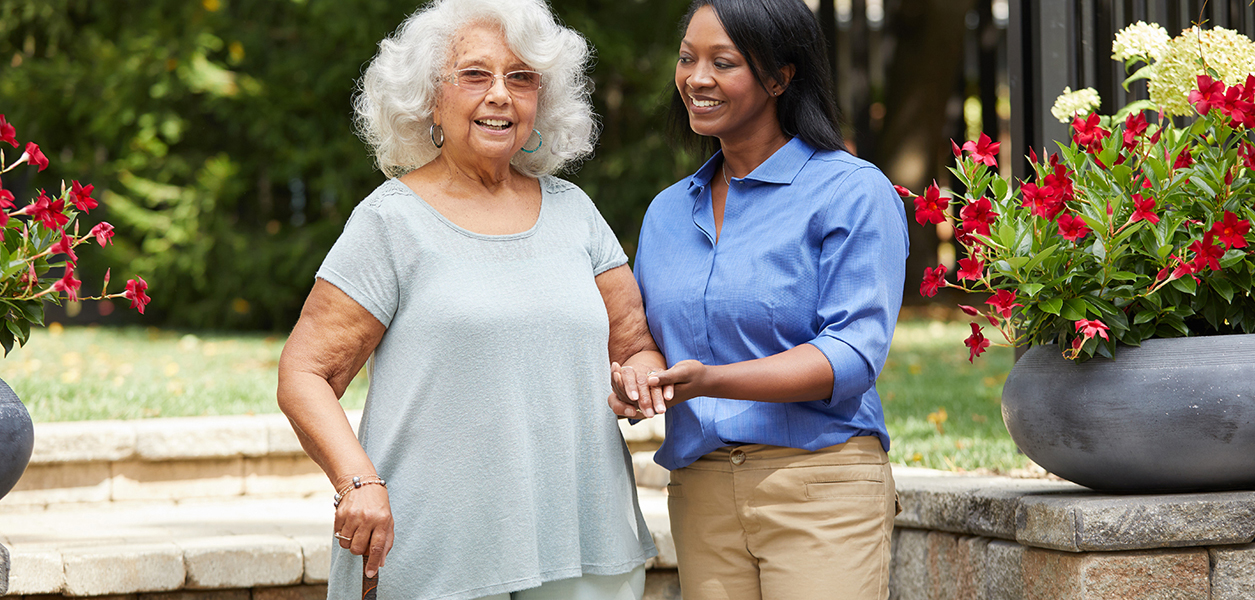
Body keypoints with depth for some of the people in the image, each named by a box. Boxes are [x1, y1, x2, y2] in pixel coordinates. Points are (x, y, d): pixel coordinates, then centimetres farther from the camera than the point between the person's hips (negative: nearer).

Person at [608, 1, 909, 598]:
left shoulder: (853, 191, -3)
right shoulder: (668, 211, 17)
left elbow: (854, 353, -12)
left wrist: (711, 381, -23)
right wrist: (630, 381, -5)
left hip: (820, 487, -5)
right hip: (700, 494, 5)